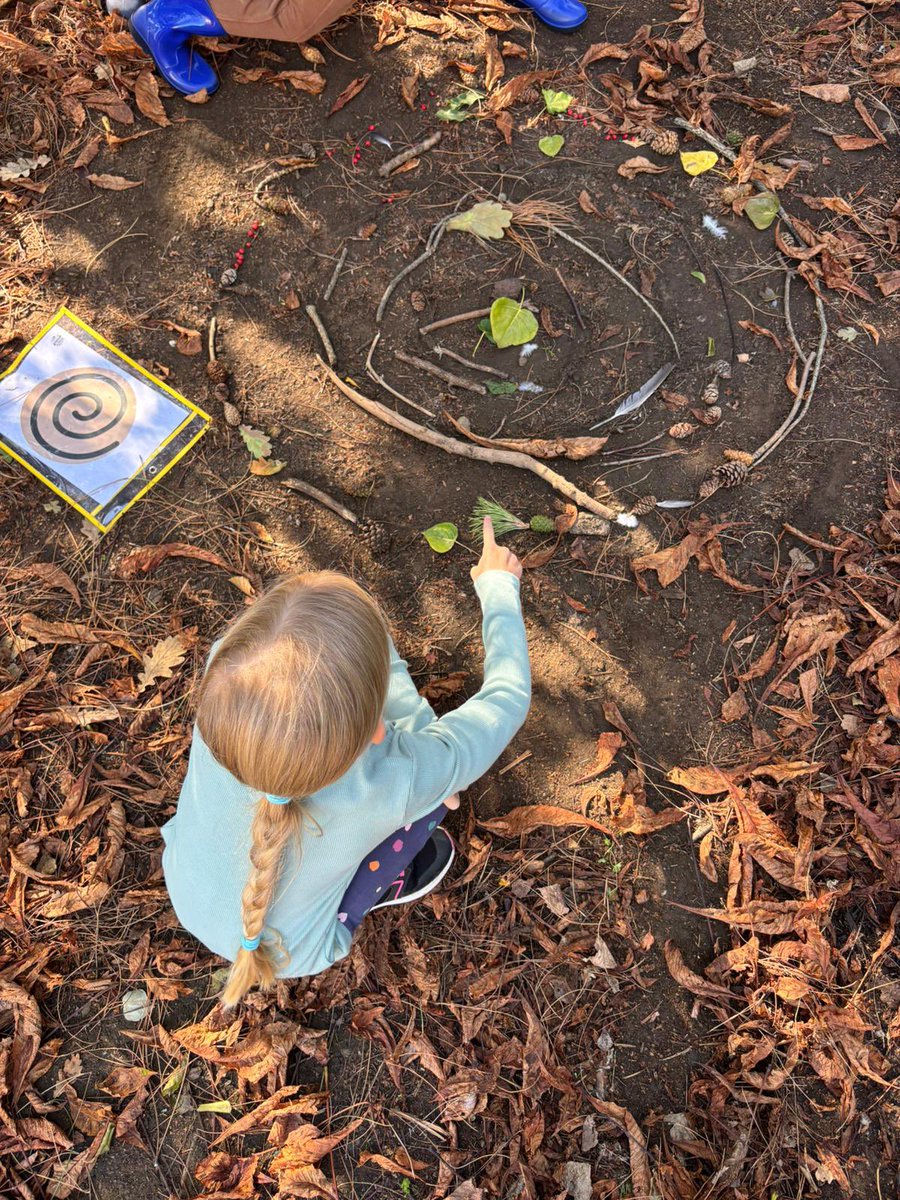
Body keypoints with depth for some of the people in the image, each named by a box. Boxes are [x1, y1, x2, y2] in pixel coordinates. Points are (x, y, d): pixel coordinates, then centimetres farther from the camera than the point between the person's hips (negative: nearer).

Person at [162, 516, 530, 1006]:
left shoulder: (227, 670, -36)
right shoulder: (393, 783, -42)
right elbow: (507, 697, -23)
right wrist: (498, 585, -8)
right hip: (288, 952, -2)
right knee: (436, 770, -1)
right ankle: (377, 889, 22)